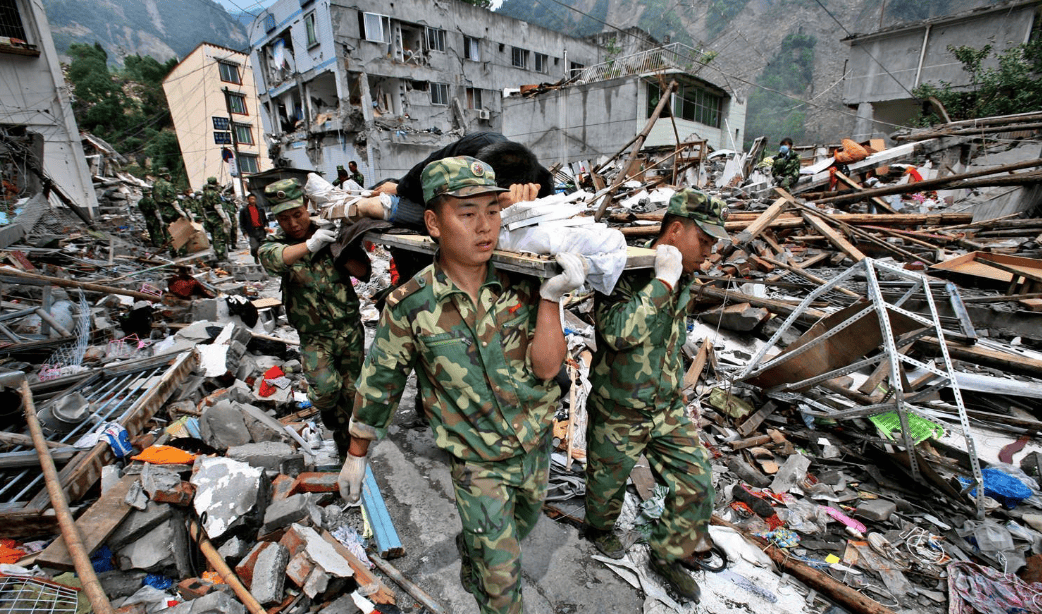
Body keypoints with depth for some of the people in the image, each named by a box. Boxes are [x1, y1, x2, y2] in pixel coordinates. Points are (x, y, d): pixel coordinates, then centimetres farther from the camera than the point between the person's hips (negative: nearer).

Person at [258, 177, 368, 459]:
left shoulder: (329, 234, -1)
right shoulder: (274, 243, -1)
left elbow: (363, 274, -4)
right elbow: (271, 259, -28)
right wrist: (310, 245, -45)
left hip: (351, 330, 1)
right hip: (314, 336, -1)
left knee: (352, 391, 9)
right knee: (326, 388, -20)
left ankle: (346, 436, 36)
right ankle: (334, 423, 15)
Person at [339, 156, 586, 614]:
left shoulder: (520, 283, -15)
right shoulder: (410, 305, -21)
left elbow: (546, 367, -19)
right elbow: (378, 383, -8)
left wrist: (551, 296, -30)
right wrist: (355, 457, 3)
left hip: (536, 446, 5)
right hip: (477, 464, -4)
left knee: (522, 525, 33)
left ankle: (469, 553, 64)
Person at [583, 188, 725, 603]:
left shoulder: (684, 278, -1)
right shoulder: (625, 271, -25)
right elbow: (617, 331, -41)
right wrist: (663, 280, -36)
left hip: (668, 409, 6)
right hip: (618, 413, -6)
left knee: (697, 486, 12)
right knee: (608, 483, 20)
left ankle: (668, 555, 38)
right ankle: (599, 529, 53)